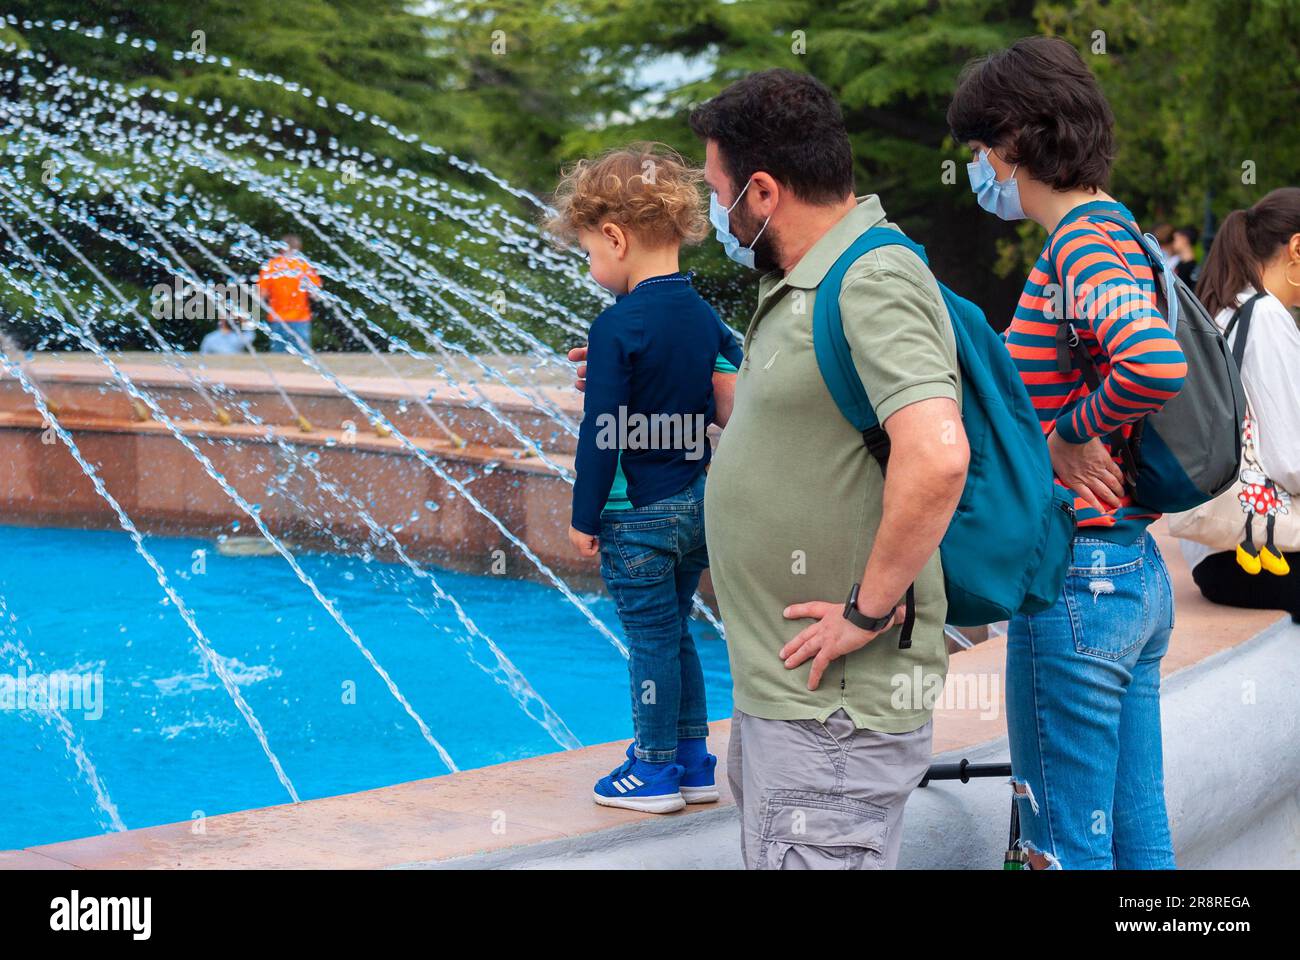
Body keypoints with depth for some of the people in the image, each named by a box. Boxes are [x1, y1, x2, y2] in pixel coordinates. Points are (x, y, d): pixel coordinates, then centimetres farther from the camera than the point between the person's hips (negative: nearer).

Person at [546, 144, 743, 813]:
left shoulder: (617, 327, -16)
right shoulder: (707, 319, 4)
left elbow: (601, 432, -16)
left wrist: (585, 516, -8)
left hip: (640, 515, -7)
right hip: (698, 506, 7)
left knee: (652, 640, 4)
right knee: (673, 633, 18)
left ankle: (655, 770, 14)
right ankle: (692, 762, 24)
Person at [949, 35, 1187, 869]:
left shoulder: (1083, 243, -16)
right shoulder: (1113, 232, 13)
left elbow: (1157, 365, -34)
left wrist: (1069, 432, -19)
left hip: (1076, 580, -10)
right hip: (1137, 571, 10)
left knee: (1067, 843, 1)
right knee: (1138, 832, 16)